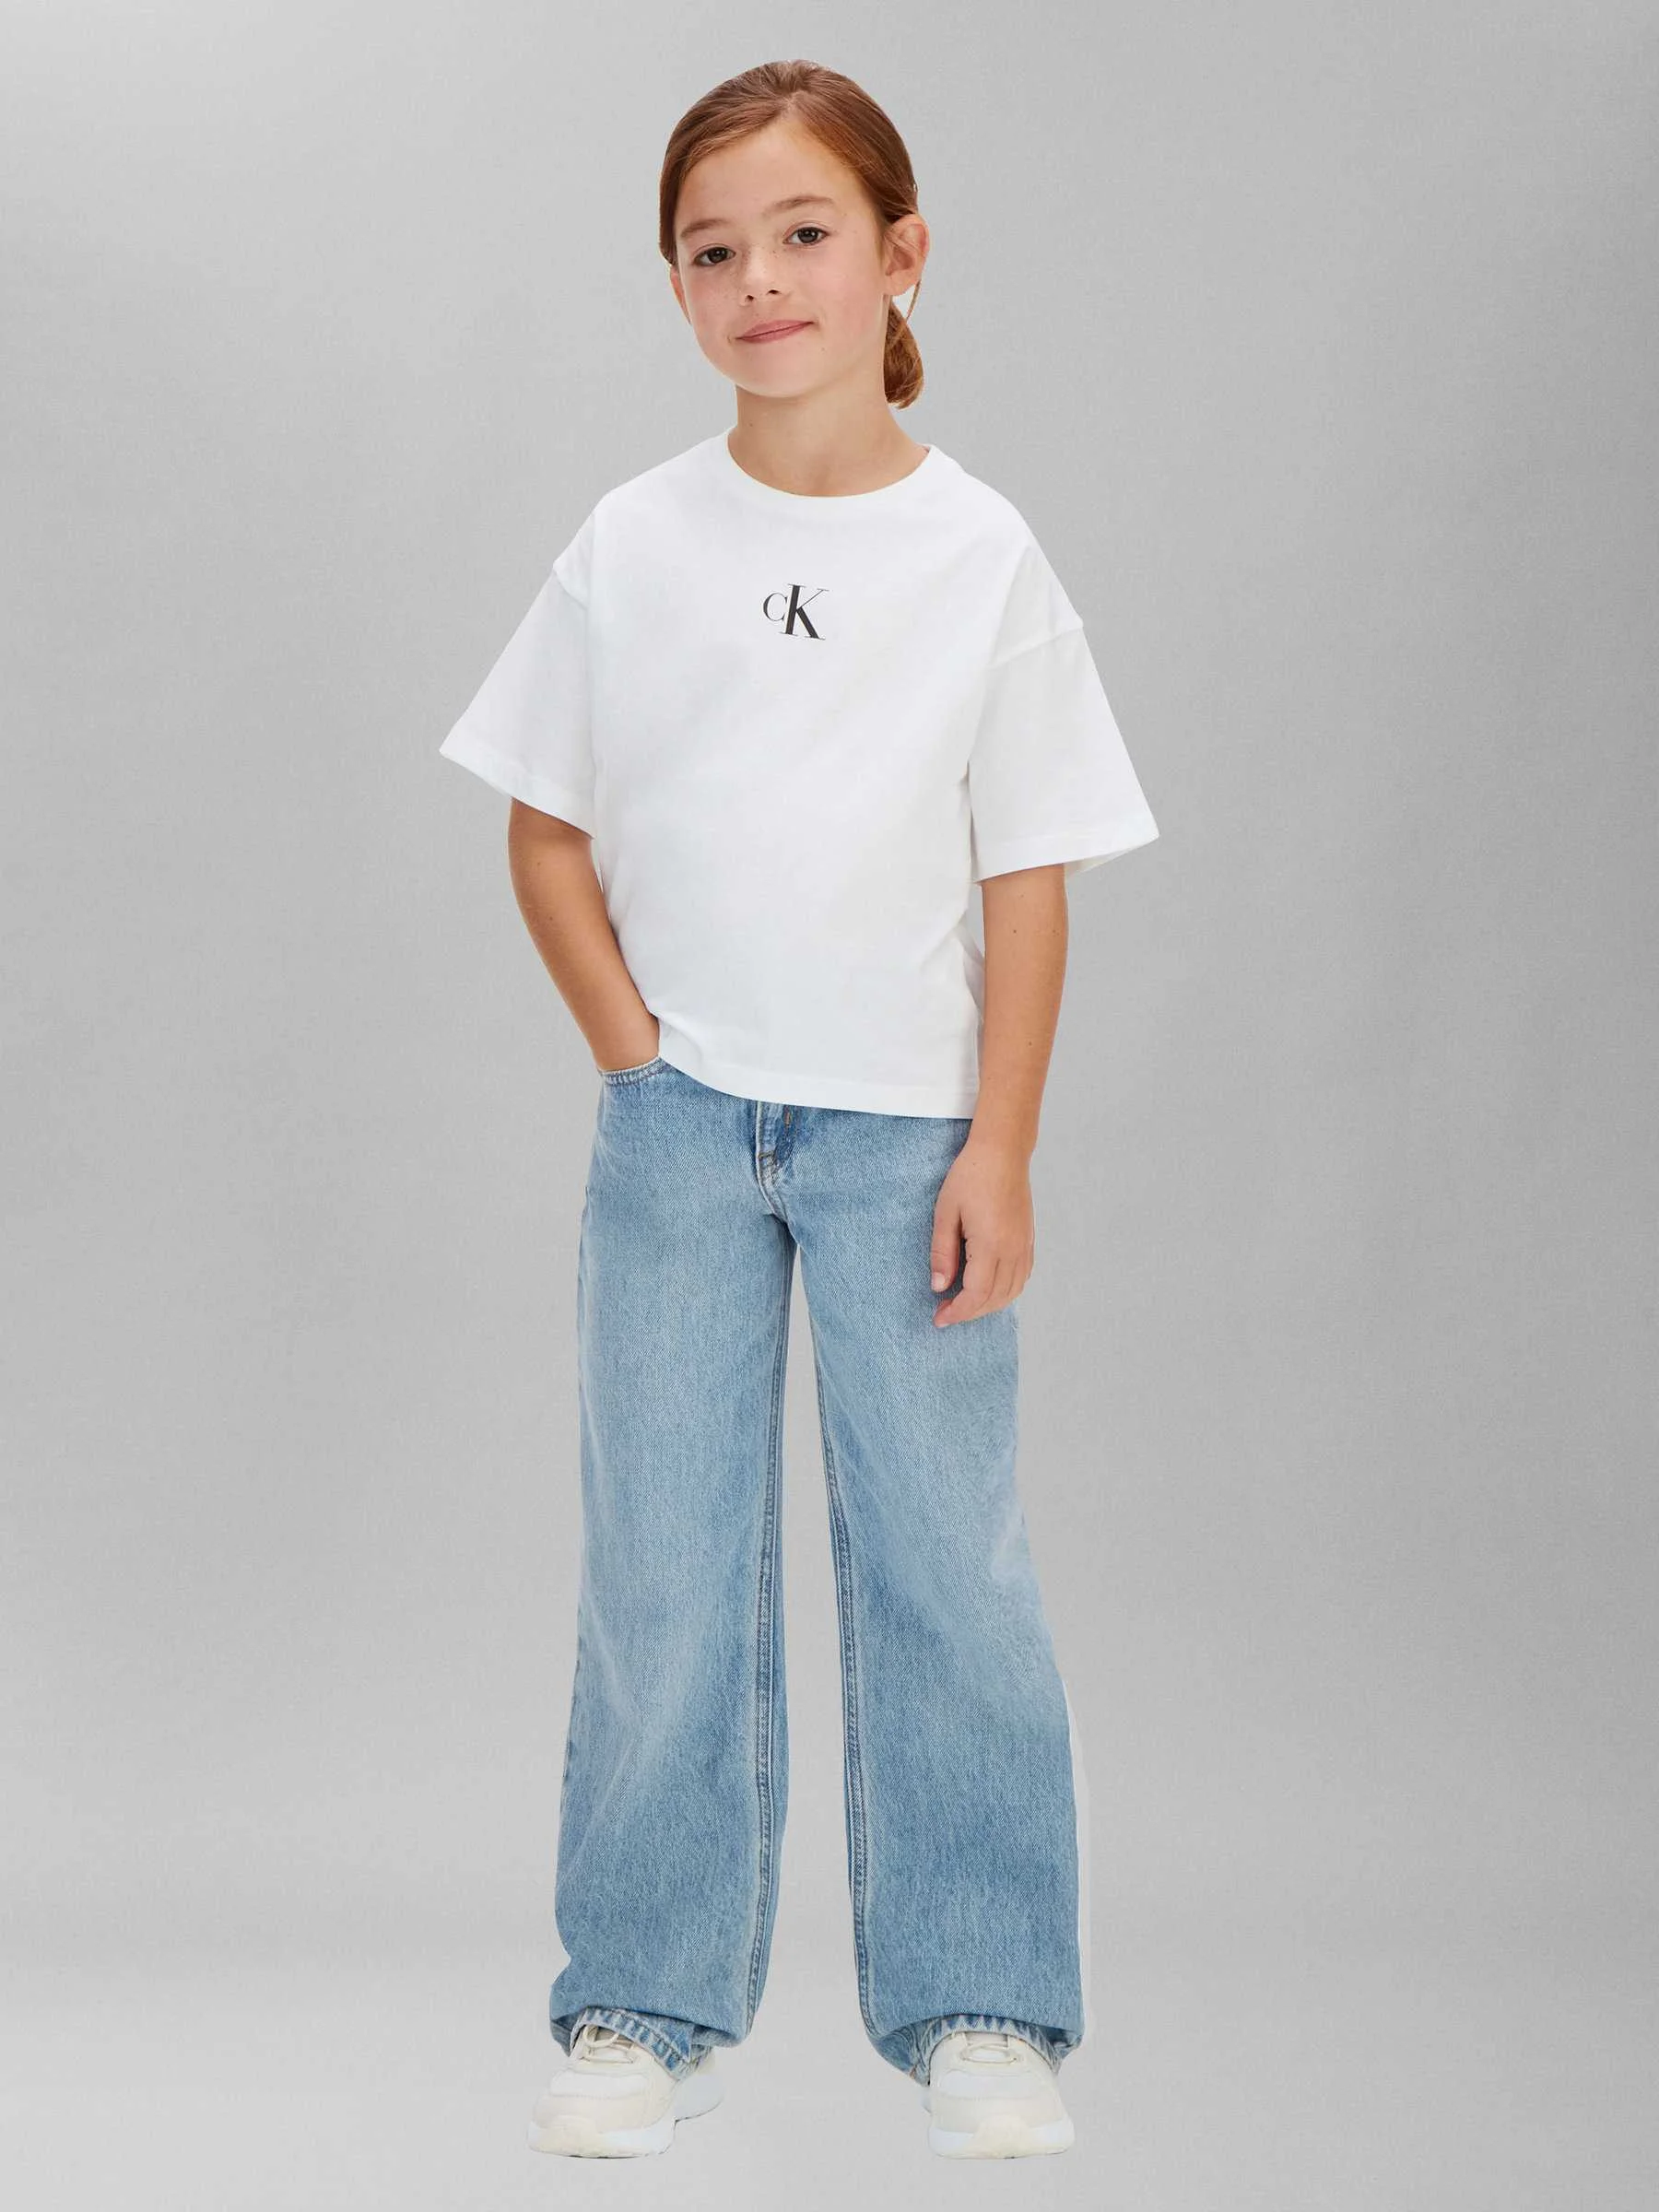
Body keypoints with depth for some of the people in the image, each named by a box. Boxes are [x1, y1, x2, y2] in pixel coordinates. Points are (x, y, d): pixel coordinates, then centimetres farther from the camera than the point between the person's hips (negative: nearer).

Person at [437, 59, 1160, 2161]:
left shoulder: (983, 558, -3)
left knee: (943, 1557, 1)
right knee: (664, 1570, 4)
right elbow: (547, 832, 7)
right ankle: (645, 2000, 16)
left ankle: (978, 2005, 14)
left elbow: (1029, 876, -1)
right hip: (677, 1120, 1)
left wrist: (999, 1150, -6)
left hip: (907, 1123, -1)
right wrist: (636, 1056, -4)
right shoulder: (629, 547, 0)